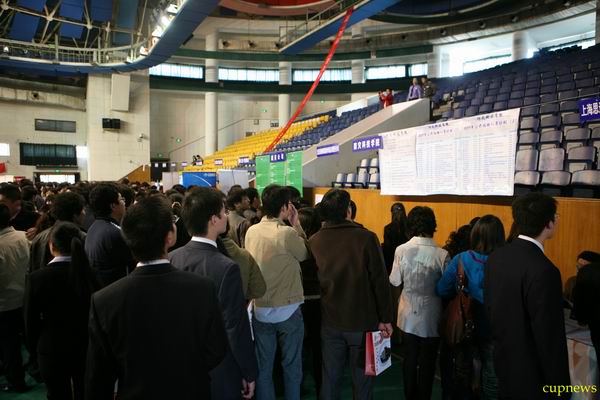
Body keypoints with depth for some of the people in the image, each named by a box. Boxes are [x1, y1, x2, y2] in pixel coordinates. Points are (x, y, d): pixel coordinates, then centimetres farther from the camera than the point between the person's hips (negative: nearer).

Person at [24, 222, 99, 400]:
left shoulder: (37, 277, -17)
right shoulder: (90, 273, -14)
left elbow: (31, 320, -7)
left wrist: (35, 347, 10)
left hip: (52, 351, -1)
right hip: (87, 348, 1)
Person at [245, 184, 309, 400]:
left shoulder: (251, 232, -3)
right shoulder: (288, 233, -19)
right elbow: (305, 254, -2)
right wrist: (297, 224, 1)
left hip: (259, 309, 4)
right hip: (287, 310, -4)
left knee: (263, 366, 17)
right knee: (292, 365, 15)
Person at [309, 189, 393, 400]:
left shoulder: (314, 241, -6)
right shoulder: (366, 238, -17)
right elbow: (380, 282, -14)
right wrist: (385, 319, -4)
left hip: (330, 323, 3)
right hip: (362, 323, -3)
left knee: (330, 378, 16)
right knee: (362, 378, 13)